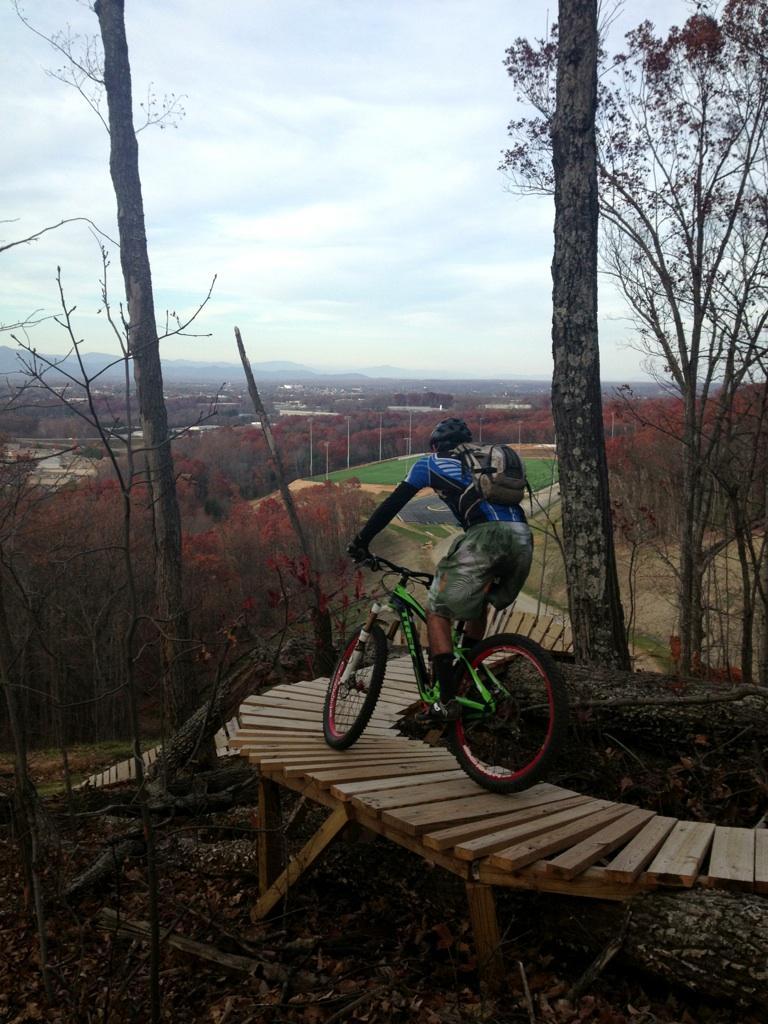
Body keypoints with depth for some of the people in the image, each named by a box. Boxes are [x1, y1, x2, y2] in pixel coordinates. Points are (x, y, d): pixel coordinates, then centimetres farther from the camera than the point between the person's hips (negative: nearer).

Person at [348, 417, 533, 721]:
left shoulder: (430, 463, 21)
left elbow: (392, 504, 16)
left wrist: (360, 541, 23)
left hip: (486, 536, -6)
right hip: (523, 538, 6)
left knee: (437, 611, 7)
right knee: (478, 602, 30)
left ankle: (447, 701, -1)